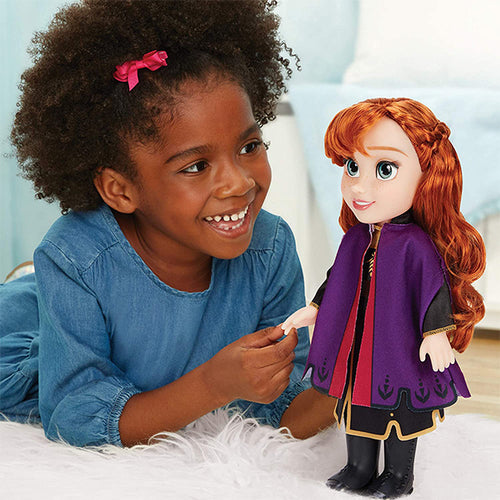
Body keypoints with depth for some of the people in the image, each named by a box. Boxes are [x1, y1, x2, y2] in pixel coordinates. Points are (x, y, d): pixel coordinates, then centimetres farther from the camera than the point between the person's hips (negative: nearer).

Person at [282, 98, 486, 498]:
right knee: (358, 410, 18)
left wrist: (436, 331, -20)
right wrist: (314, 309, 20)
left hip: (398, 349, -6)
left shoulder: (416, 245, -20)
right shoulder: (355, 239, 0)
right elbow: (337, 281, 14)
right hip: (356, 348, 6)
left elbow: (435, 288, -17)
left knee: (399, 415, 9)